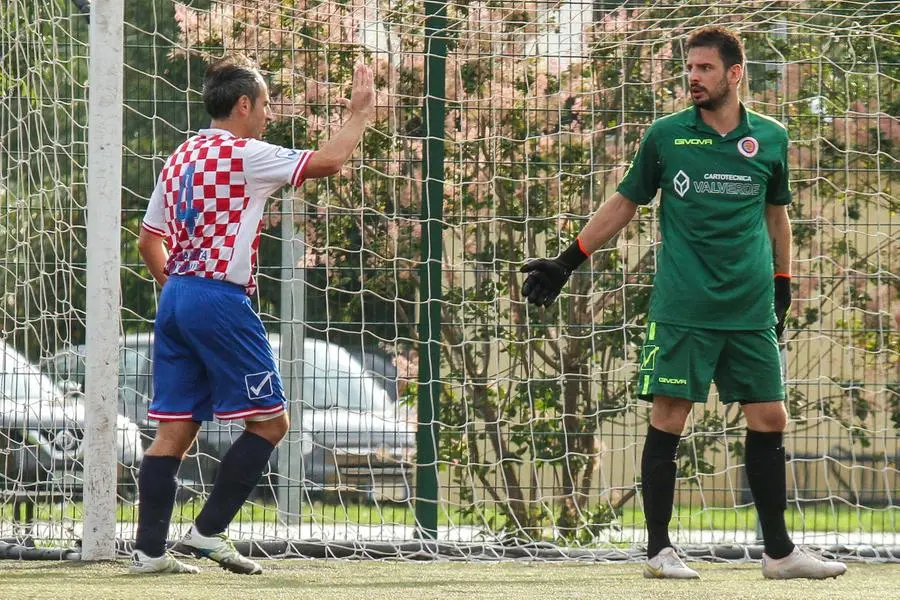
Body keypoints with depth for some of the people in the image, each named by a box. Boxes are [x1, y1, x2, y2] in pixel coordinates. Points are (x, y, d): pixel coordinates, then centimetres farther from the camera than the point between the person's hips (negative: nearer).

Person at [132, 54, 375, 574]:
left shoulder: (182, 157, 16)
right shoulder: (243, 154, -9)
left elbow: (149, 240, 21)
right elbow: (328, 161, -10)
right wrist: (360, 114, 3)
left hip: (176, 297, 8)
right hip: (221, 300, -8)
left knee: (177, 428, 6)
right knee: (270, 420, 0)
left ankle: (150, 549, 1)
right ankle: (209, 531, -4)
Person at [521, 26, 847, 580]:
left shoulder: (770, 139, 7)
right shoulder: (666, 136, 1)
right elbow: (624, 204, 11)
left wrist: (782, 286, 20)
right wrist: (567, 262, 9)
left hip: (752, 313, 2)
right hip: (681, 310, -2)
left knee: (769, 421, 2)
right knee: (668, 420, -5)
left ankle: (780, 552, 10)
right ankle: (659, 550, 4)